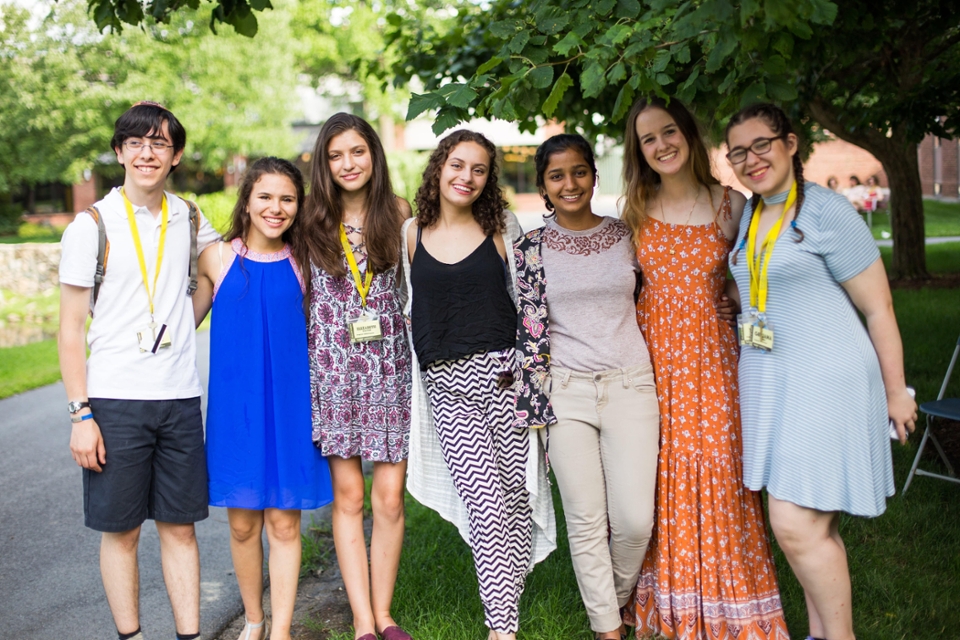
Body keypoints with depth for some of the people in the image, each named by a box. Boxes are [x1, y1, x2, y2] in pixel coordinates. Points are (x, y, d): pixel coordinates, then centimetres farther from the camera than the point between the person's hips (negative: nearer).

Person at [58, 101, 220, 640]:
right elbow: (71, 330, -3)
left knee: (180, 525, 8)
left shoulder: (188, 218, 8)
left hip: (180, 398, 3)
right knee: (121, 529, 5)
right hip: (115, 399, -3)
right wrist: (80, 414, -9)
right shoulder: (92, 226, -2)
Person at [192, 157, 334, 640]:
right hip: (235, 402, 0)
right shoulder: (218, 258, 1)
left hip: (288, 402, 0)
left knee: (284, 522, 3)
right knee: (242, 522, 8)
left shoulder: (301, 261, 1)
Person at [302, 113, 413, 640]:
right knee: (348, 497, 1)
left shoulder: (398, 213, 5)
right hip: (333, 366, 0)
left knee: (389, 497, 0)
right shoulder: (313, 219, 3)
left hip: (389, 363, 1)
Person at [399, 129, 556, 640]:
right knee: (486, 502, -10)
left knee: (514, 497, 1)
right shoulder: (412, 234, 9)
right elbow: (406, 309, 18)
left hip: (503, 373, 0)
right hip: (446, 384, 0)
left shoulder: (502, 228, 7)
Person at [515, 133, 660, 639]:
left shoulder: (626, 235, 6)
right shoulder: (532, 247, 2)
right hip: (566, 392, -1)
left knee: (635, 520, -2)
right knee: (586, 521, 2)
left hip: (630, 387, 1)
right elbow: (530, 327, 1)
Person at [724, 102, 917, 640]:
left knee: (796, 525, -10)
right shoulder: (748, 215, 10)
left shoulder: (827, 212, -11)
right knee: (813, 525, 13)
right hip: (767, 382, 7)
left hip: (825, 383, -7)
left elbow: (879, 307, -8)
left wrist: (895, 393, -5)